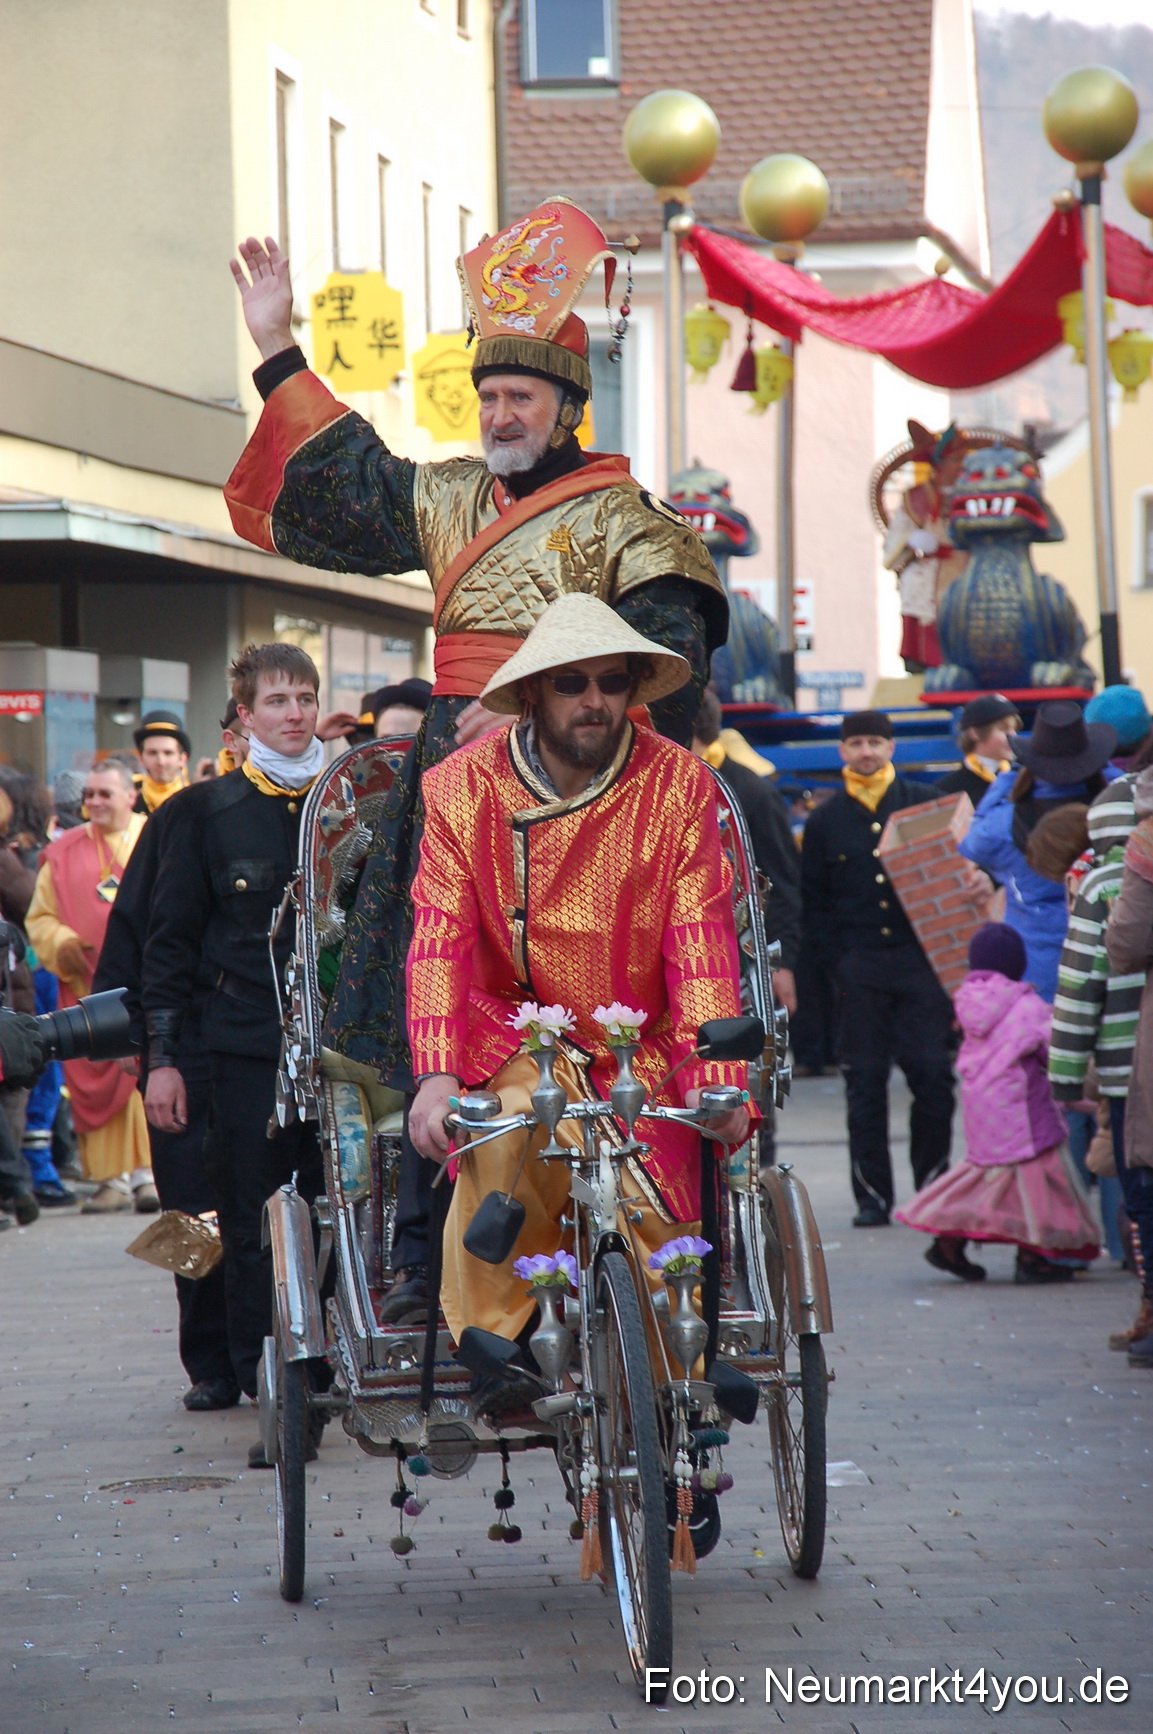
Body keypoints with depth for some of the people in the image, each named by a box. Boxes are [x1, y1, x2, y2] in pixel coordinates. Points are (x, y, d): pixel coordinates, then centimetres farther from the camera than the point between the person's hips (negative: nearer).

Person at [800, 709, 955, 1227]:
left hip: (920, 963, -1)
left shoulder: (926, 802, 7)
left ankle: (934, 1183, 8)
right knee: (865, 1083, 0)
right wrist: (837, 964, -1)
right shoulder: (826, 819, 9)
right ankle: (872, 1196, 5)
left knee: (933, 1076, -5)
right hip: (859, 969, 1)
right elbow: (813, 901, 11)